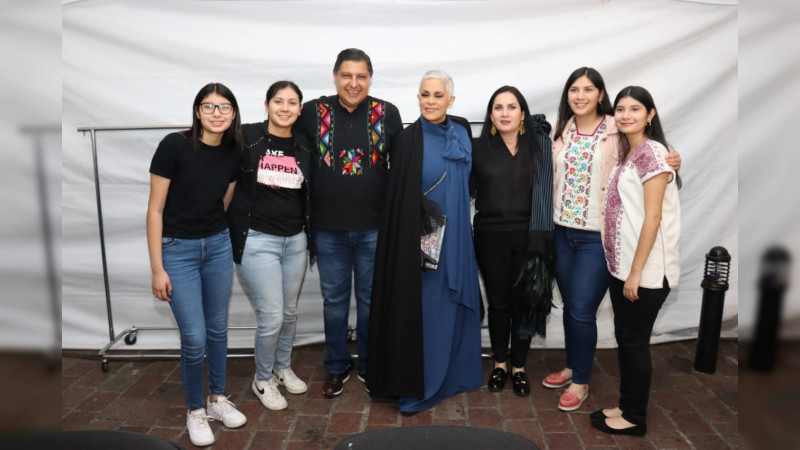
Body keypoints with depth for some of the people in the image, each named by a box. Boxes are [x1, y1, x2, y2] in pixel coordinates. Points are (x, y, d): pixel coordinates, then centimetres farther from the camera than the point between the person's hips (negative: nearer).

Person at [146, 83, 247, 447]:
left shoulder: (233, 153, -1)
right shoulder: (174, 146, -16)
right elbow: (155, 210, -13)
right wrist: (157, 270, -13)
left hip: (218, 246, 5)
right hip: (177, 249, -4)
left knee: (218, 329, 14)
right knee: (195, 338, -3)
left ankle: (217, 400, 33)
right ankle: (195, 411, 20)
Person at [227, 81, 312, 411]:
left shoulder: (304, 148, 4)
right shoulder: (246, 137, -8)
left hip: (295, 241, 4)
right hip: (257, 241, -4)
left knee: (290, 312, 16)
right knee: (271, 317, -2)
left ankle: (283, 368, 40)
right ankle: (262, 380, 23)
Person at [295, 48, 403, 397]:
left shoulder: (387, 114, -2)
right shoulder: (313, 112, -3)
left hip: (374, 227, 0)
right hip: (328, 228, 1)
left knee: (371, 299, 13)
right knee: (334, 299, 13)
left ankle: (370, 365, 31)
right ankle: (337, 367, 31)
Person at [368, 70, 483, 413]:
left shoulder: (462, 131, 4)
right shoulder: (408, 140, -11)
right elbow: (399, 199, -12)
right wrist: (410, 241, -17)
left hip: (456, 237, 5)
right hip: (420, 237, -5)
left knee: (454, 305, 15)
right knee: (422, 310, 2)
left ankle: (453, 374, 33)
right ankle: (417, 385, 17)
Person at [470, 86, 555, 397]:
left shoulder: (539, 146, 1)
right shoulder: (479, 148, 0)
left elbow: (548, 192, 0)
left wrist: (546, 235, -7)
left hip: (529, 237, 0)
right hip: (491, 237, 0)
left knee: (523, 302, 9)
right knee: (498, 302, 12)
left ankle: (519, 367, 26)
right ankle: (500, 364, 30)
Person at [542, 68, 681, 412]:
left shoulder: (618, 131, -7)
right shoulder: (560, 132, 7)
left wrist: (670, 164, -26)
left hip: (598, 236, -5)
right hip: (563, 231, 5)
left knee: (582, 311, -1)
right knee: (569, 306, 16)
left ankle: (581, 381, 20)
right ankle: (572, 366, 36)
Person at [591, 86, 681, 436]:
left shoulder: (652, 152, -15)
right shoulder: (628, 153, 13)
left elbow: (653, 218, -19)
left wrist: (636, 273, -19)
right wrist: (621, 268, 15)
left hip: (645, 269, -9)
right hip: (621, 265, 9)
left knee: (635, 342, 3)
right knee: (624, 339, 16)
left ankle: (635, 418, 19)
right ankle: (626, 406, 30)